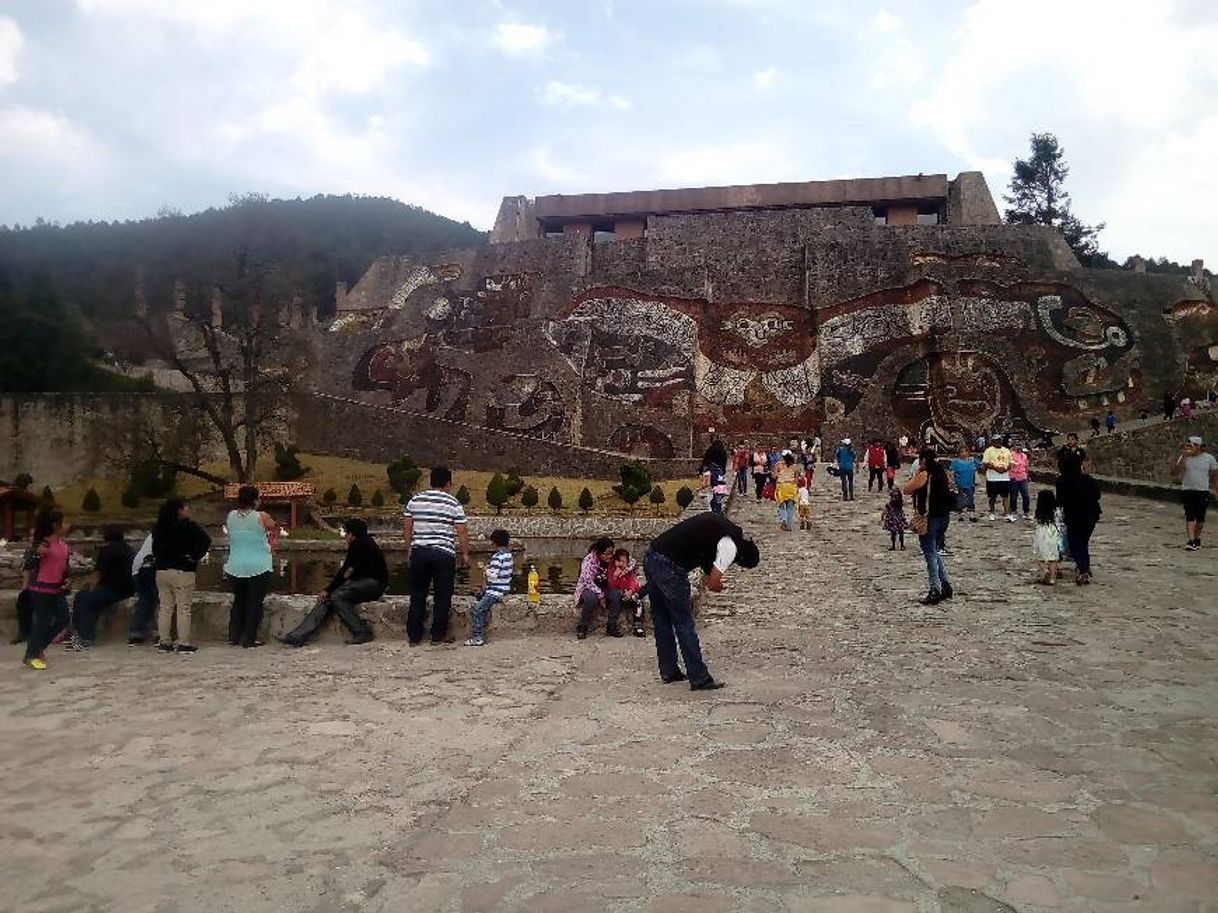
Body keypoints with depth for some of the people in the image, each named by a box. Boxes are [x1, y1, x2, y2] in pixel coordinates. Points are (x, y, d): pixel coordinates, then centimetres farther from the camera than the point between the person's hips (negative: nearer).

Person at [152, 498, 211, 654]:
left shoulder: (159, 527, 9)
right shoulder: (189, 526, -10)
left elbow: (155, 547, 15)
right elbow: (206, 540, -21)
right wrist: (196, 557, -10)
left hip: (162, 569, 6)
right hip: (183, 571, -6)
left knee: (165, 607, 10)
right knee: (183, 608, -2)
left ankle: (165, 642, 12)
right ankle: (184, 643, -2)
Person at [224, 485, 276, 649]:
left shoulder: (231, 516, -1)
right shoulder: (261, 516, -12)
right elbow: (274, 528, 5)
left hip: (235, 567, 4)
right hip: (258, 567, -4)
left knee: (238, 601, 19)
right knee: (255, 603, 4)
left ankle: (234, 636, 21)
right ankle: (249, 639, 4)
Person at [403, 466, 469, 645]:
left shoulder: (414, 501, 5)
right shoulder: (454, 504, -4)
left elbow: (406, 528, 9)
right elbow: (461, 532, -5)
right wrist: (465, 553, 6)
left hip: (419, 552, 3)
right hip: (444, 554, -3)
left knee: (417, 596, 11)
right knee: (442, 596, 8)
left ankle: (414, 636, 14)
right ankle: (438, 635, 12)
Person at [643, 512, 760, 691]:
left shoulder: (718, 523, 17)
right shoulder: (730, 545, -8)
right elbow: (713, 584, -13)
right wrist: (718, 586, 11)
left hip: (650, 556, 9)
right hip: (669, 566, -9)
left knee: (661, 620, 17)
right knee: (684, 624, 1)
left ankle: (668, 672, 27)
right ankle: (699, 679, 9)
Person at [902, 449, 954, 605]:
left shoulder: (924, 475, -15)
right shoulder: (942, 473, 7)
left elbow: (906, 490, -12)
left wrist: (916, 474, -4)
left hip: (930, 519, -8)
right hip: (944, 516, 8)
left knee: (930, 555, -1)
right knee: (935, 552, 20)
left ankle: (935, 591, 0)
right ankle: (946, 586, 21)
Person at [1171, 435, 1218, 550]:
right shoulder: (1184, 458, 0)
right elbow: (1175, 472, -10)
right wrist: (1183, 457, -16)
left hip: (1203, 492, 0)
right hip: (1187, 490, 0)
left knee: (1200, 518, 9)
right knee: (1189, 516, -8)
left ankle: (1197, 538, 26)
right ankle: (1191, 541, -12)